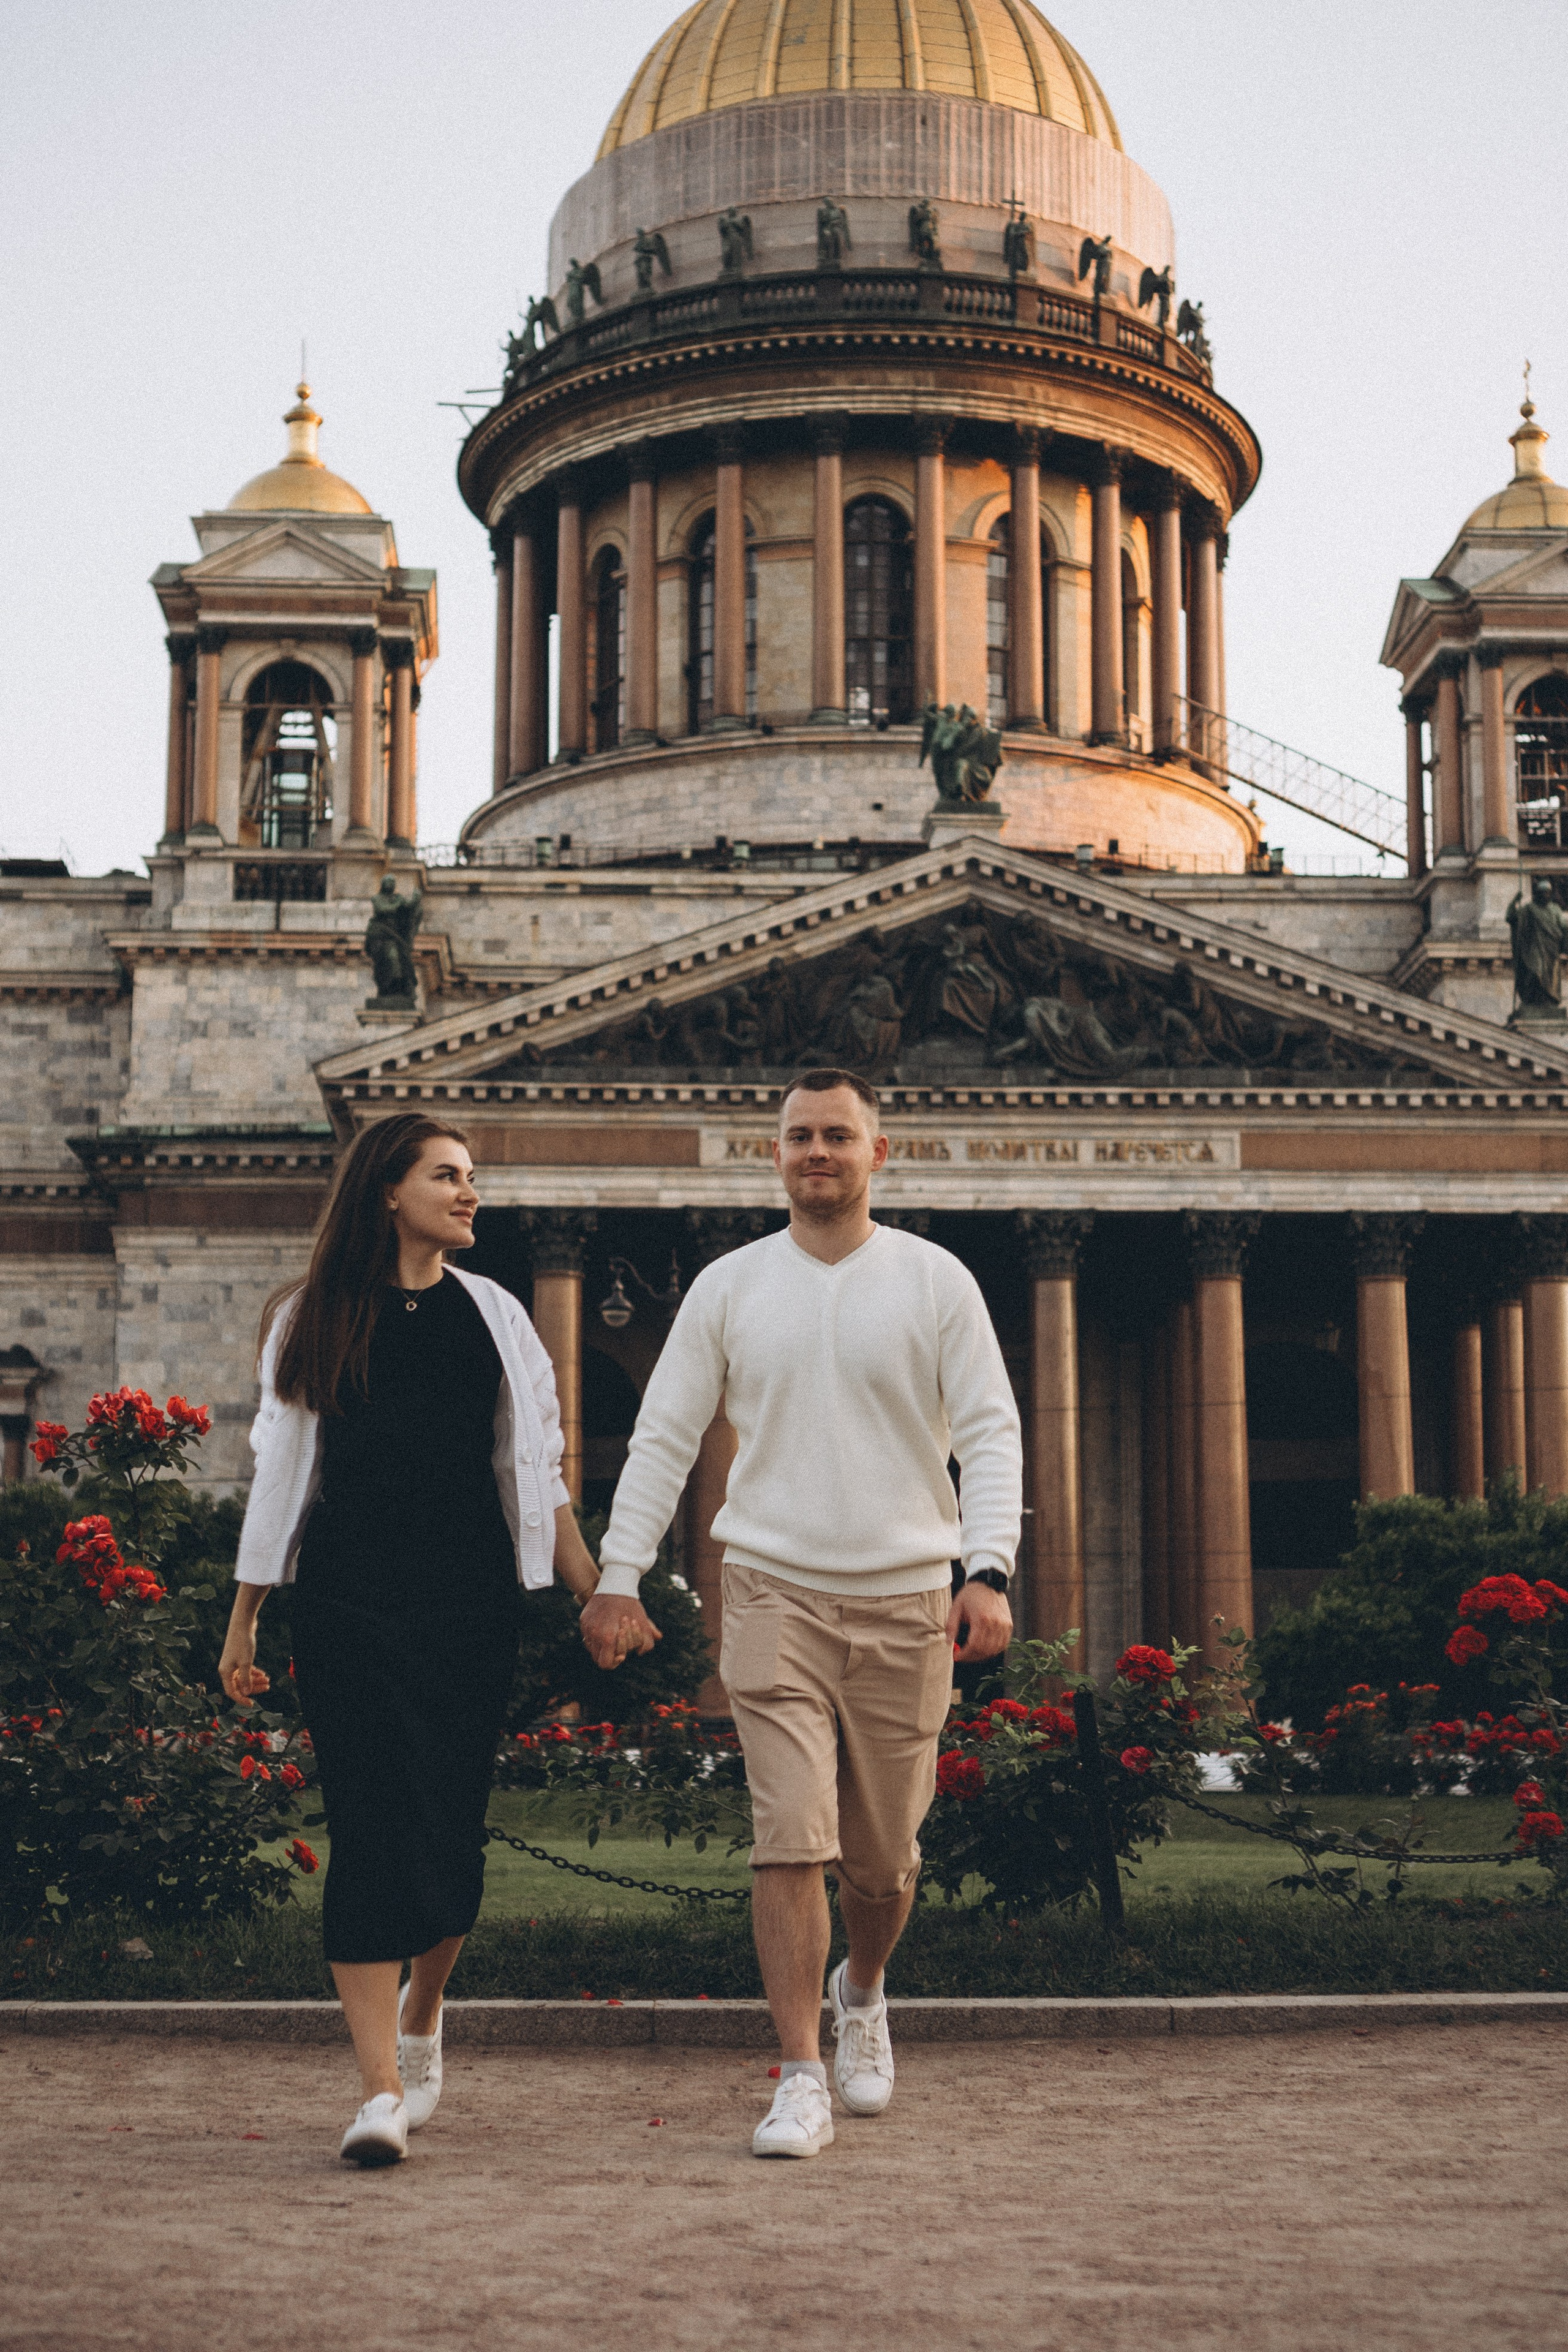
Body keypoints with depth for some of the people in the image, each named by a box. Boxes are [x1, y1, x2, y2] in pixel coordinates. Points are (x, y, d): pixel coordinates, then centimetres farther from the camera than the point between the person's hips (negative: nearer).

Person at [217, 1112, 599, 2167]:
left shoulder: (492, 1314, 11)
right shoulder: (313, 1320, 6)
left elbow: (534, 1459, 14)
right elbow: (281, 1473, 8)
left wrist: (590, 1576, 4)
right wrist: (245, 1619, 8)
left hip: (469, 1603, 2)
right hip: (346, 1604, -2)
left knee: (454, 1827, 4)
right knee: (373, 1827, -9)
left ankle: (422, 2019, 32)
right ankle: (382, 2089, -8)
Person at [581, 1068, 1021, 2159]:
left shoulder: (937, 1282, 2)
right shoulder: (728, 1288, 5)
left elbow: (990, 1433, -2)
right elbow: (663, 1438, 7)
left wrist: (990, 1572, -16)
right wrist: (620, 1576, -1)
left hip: (906, 1599, 0)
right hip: (775, 1590, 0)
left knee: (884, 1852, 9)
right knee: (792, 1833, -11)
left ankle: (862, 1990, 40)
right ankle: (801, 2079, -5)